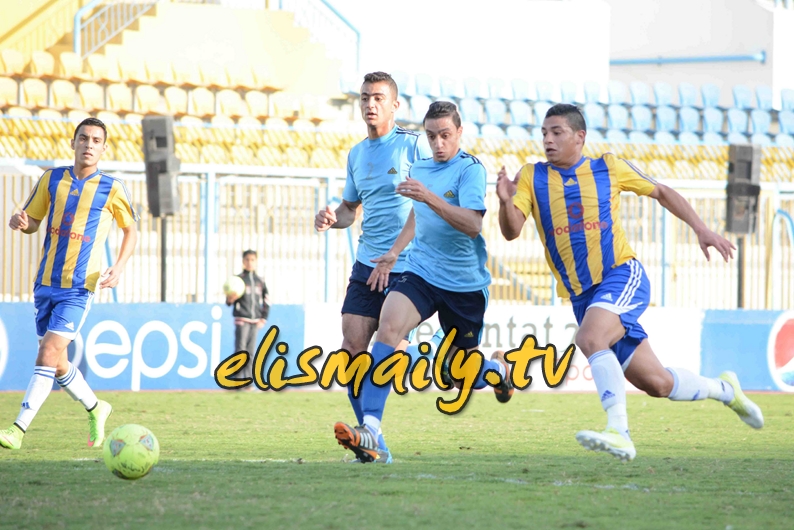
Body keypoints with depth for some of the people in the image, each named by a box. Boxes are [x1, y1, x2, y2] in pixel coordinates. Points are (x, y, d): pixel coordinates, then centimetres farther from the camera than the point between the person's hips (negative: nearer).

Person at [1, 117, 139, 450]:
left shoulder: (111, 189, -2)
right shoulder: (52, 179, 6)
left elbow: (131, 231, 10)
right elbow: (31, 221, 13)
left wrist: (119, 267, -6)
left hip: (79, 288, -5)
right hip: (46, 283, 5)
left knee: (48, 355, -17)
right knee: (57, 363, 12)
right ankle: (95, 408, 36)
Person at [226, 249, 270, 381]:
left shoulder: (260, 281, 12)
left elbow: (266, 302, 16)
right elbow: (229, 301, -2)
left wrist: (263, 318, 6)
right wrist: (230, 299, -25)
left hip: (255, 321, 4)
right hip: (241, 319, -4)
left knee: (251, 352, 4)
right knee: (240, 350, -10)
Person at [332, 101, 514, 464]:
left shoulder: (470, 169, -12)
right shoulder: (420, 169, 9)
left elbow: (472, 225, -27)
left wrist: (428, 197, -36)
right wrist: (395, 252, 21)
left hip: (465, 283, -4)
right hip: (421, 272, 4)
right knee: (388, 326, -26)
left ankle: (497, 367, 50)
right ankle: (369, 429, -35)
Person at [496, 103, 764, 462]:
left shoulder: (608, 169, 3)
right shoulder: (532, 177, 4)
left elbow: (661, 193, 16)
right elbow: (511, 231, -8)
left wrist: (701, 230, 9)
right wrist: (506, 202, -28)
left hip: (622, 275, -3)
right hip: (581, 295, 3)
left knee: (589, 338, -34)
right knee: (655, 383, 4)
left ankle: (619, 432, -38)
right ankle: (723, 389, 31)